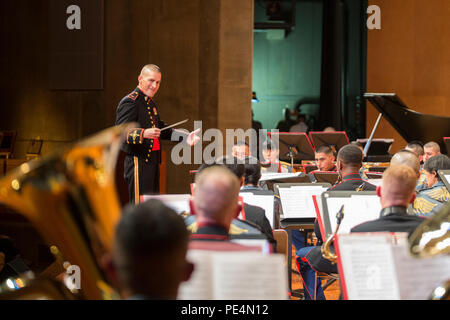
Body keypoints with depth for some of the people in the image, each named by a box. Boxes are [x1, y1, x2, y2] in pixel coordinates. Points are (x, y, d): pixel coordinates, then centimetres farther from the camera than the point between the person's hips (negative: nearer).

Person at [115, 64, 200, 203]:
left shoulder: (150, 103, 17)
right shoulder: (129, 102, -13)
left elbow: (161, 128, 24)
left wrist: (185, 137, 13)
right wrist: (143, 133, -33)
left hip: (152, 162, 10)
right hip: (138, 164, -10)